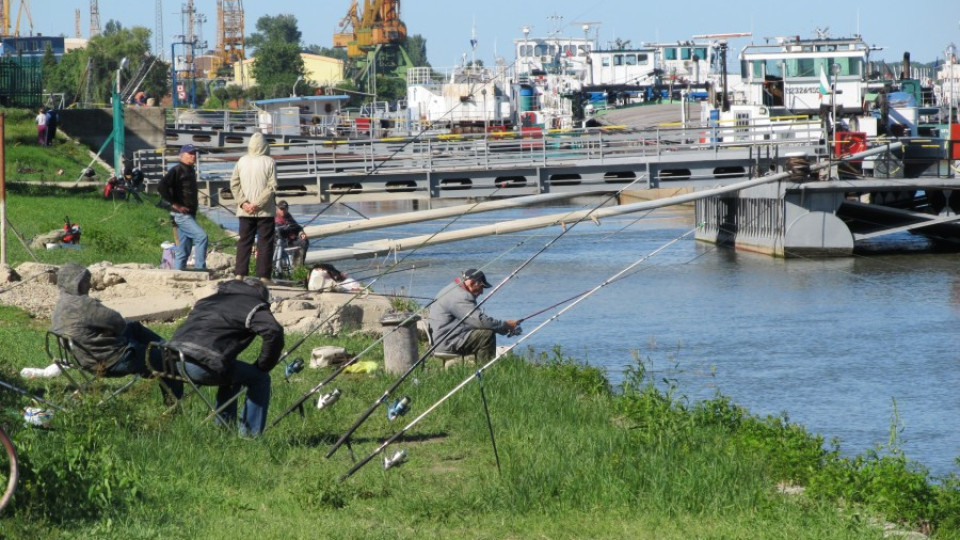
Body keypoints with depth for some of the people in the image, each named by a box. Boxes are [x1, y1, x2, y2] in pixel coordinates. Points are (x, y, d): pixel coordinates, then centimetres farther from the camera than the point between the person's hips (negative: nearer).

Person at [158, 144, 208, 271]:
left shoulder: (191, 170, 17)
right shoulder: (177, 170, -10)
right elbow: (161, 186, -21)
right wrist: (174, 204, -19)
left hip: (190, 215, 9)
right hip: (181, 215, -9)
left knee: (184, 250, 9)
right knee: (201, 237, -19)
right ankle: (200, 269, -19)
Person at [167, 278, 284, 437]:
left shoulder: (209, 300, 33)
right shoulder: (253, 305, 9)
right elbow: (273, 331, -10)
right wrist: (263, 366, 3)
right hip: (201, 365, -8)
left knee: (231, 377, 34)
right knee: (260, 379, 8)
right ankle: (250, 434, 9)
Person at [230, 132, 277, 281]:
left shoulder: (242, 161, 1)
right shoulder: (269, 162, -8)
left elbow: (234, 184, -2)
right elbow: (272, 187, -13)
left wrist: (243, 202, -5)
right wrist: (258, 204, -12)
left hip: (245, 212, 3)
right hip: (265, 211, -3)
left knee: (244, 242, 9)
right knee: (265, 243, 2)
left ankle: (240, 274, 4)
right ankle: (263, 275, -1)